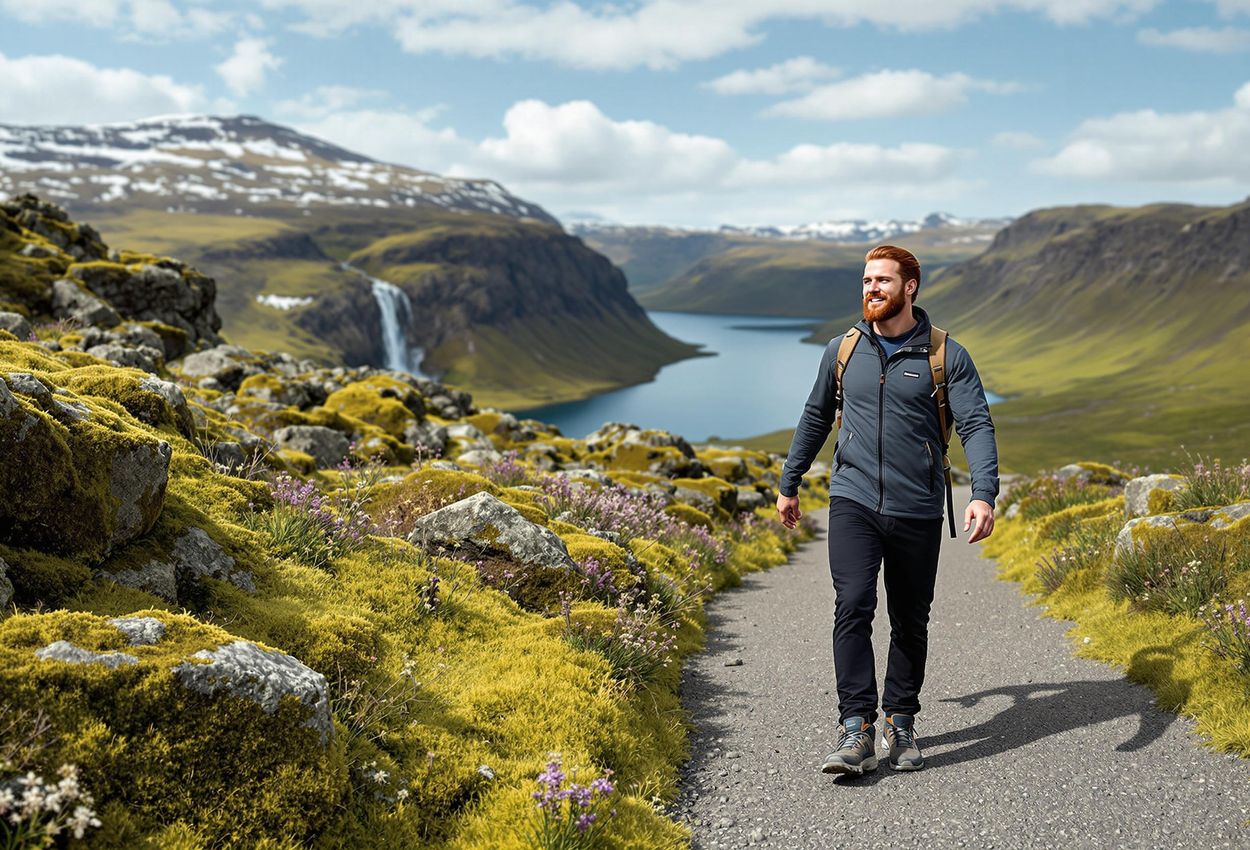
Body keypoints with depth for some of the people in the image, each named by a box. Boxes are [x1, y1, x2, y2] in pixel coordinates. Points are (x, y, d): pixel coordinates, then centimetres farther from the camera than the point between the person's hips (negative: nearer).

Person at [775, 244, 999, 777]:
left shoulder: (946, 355, 0)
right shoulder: (842, 350, 8)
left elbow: (976, 426, -8)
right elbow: (815, 419, 20)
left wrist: (984, 494, -23)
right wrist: (789, 484, 25)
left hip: (917, 512, -1)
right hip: (853, 502, 1)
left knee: (910, 623, 10)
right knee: (853, 608, -14)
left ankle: (901, 724, 26)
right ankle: (857, 730, -10)